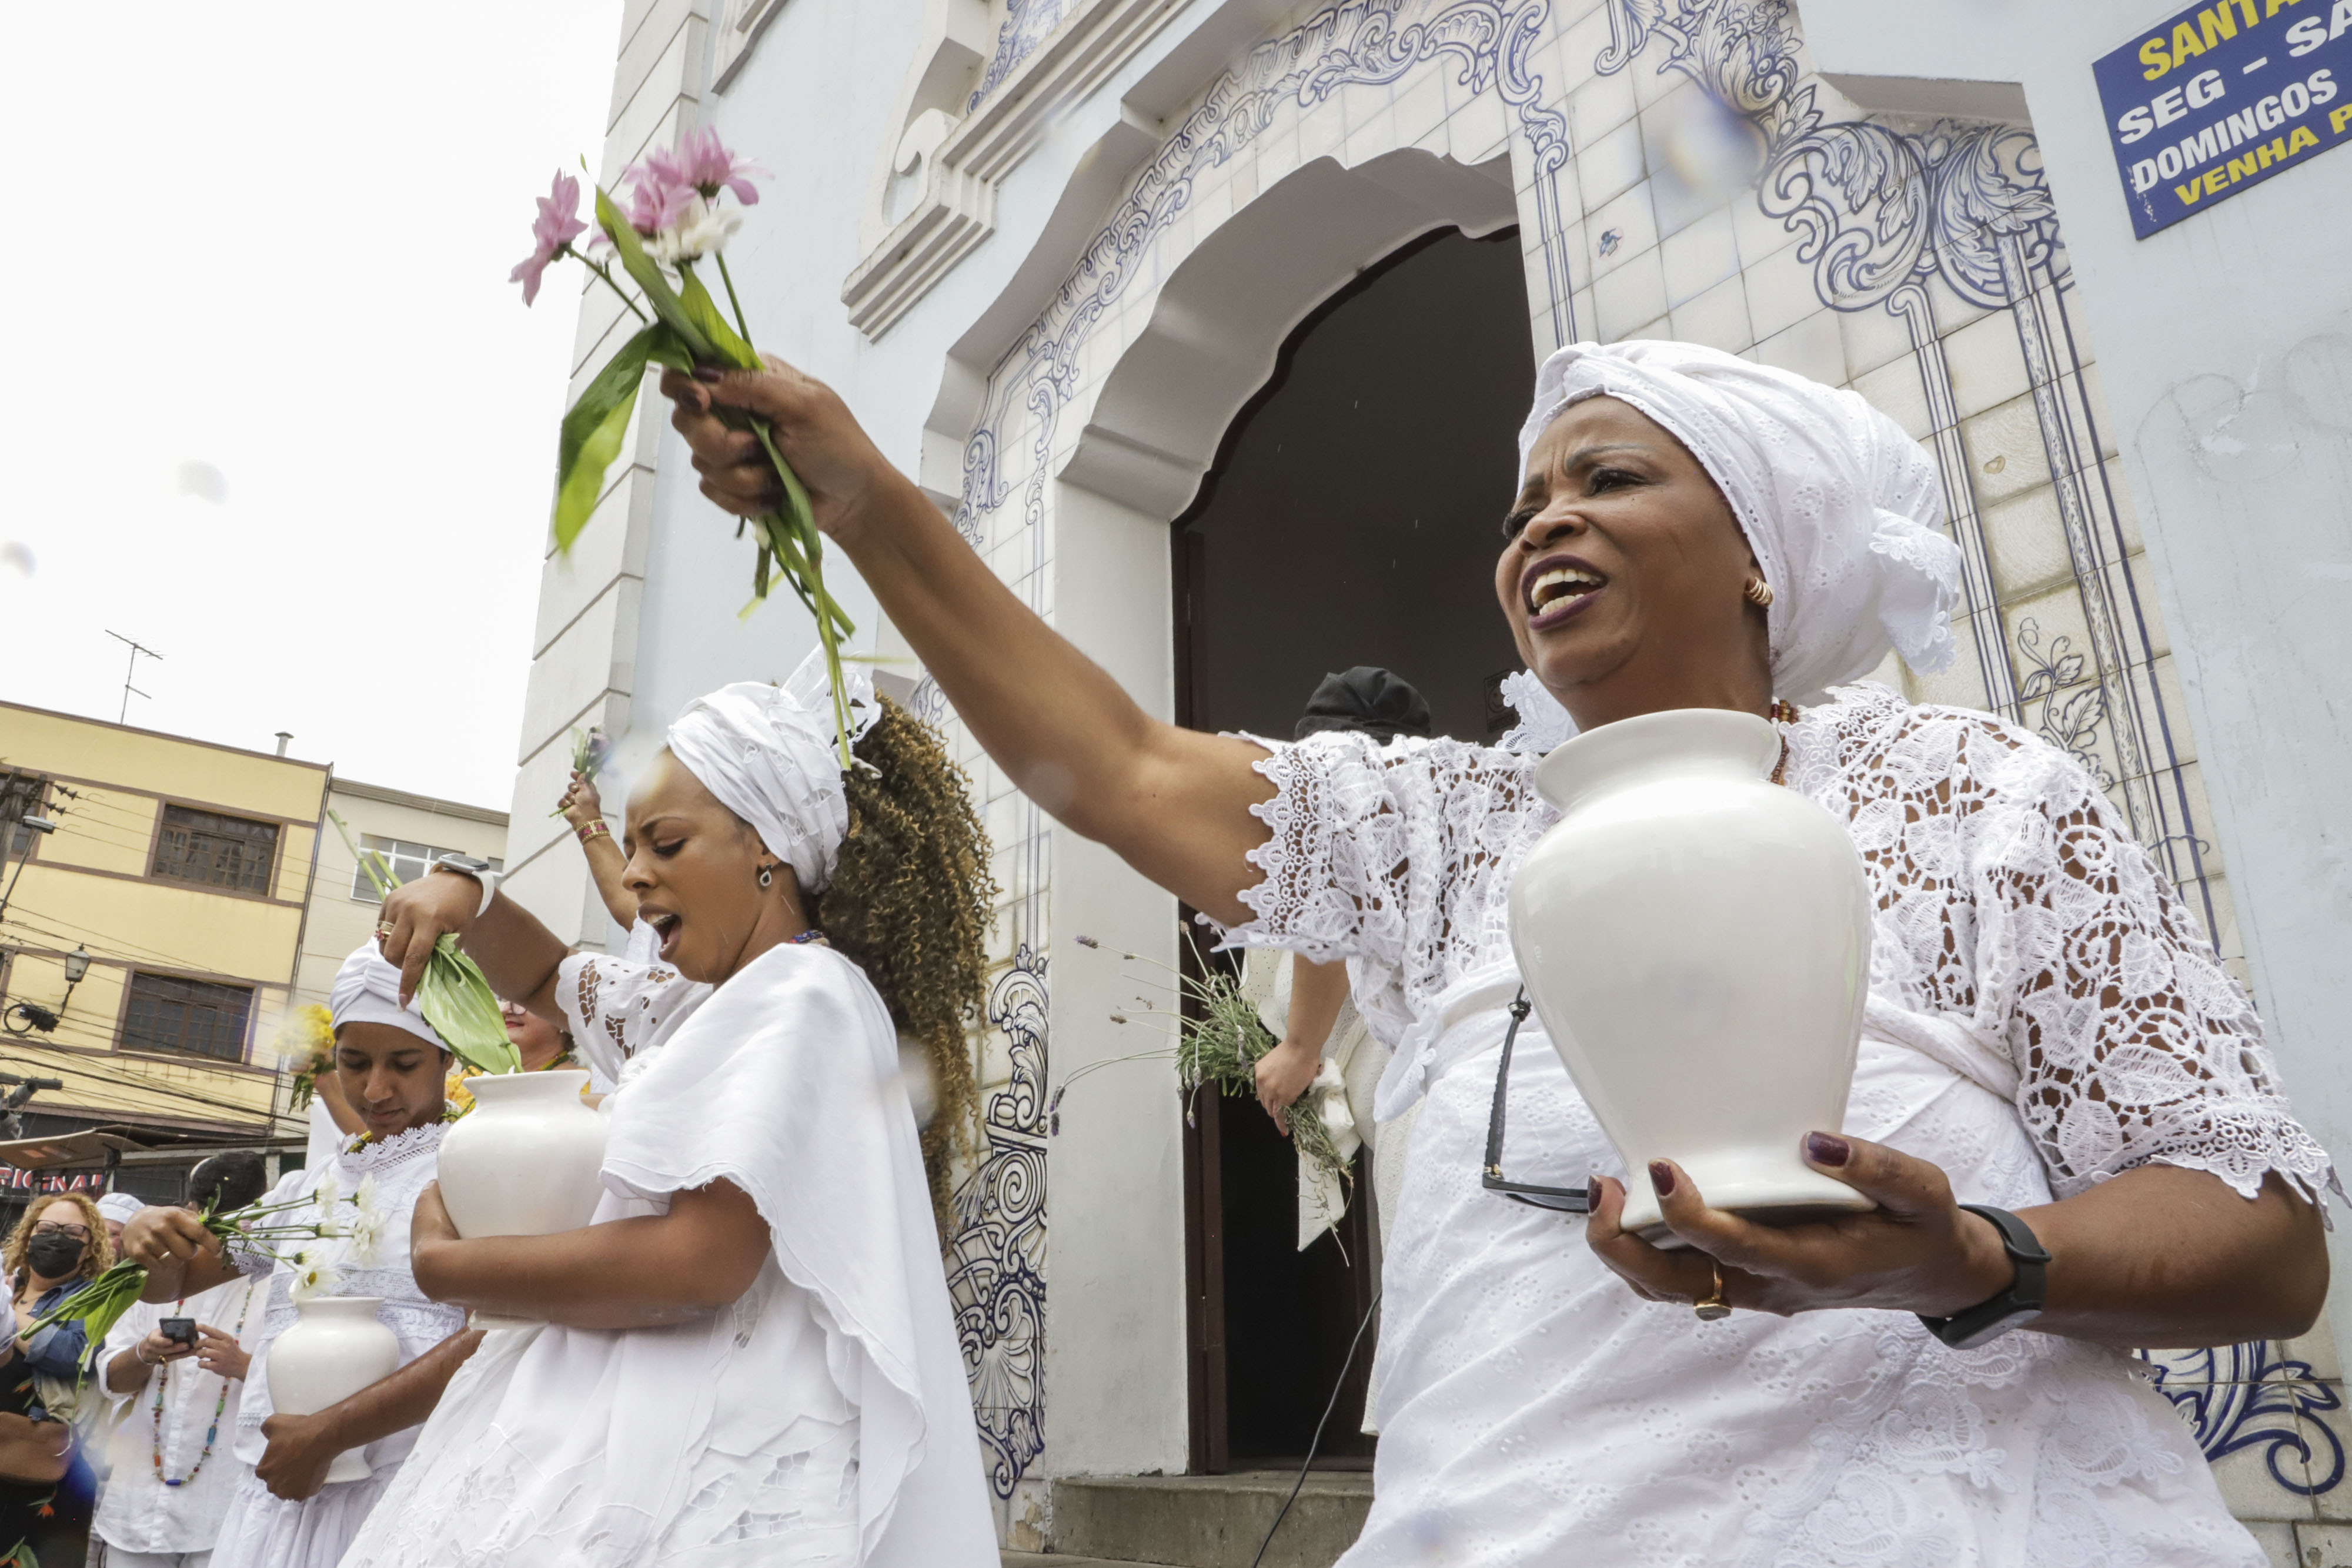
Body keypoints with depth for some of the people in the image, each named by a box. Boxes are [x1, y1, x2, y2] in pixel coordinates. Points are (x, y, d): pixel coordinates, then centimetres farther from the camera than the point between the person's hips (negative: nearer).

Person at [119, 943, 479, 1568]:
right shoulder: (302, 1190, 15)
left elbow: (490, 1340, -19)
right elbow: (167, 1284, 22)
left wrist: (328, 1432, -20)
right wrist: (146, 1238, -2)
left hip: (397, 1494, -6)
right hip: (271, 1492, 6)